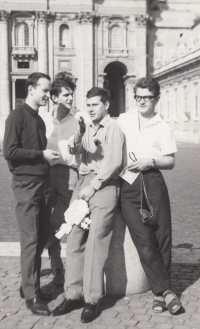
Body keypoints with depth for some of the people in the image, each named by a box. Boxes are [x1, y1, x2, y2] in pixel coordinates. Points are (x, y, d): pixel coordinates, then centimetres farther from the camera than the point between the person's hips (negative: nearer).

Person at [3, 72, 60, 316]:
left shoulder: (39, 119, 17)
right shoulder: (17, 116, -7)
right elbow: (9, 152, -15)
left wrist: (50, 155, 6)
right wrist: (42, 155, -14)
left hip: (43, 184, 8)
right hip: (26, 185, -8)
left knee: (41, 238, 11)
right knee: (30, 240, -6)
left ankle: (30, 285, 23)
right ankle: (31, 295, 2)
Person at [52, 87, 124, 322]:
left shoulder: (112, 128, 1)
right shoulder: (87, 127, 19)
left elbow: (114, 161, -8)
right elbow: (74, 149, 4)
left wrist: (93, 186, -12)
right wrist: (79, 133, -15)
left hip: (104, 184, -6)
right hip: (83, 183, 6)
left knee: (95, 241, -9)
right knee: (74, 239, 0)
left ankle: (92, 300, -3)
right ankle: (73, 294, 7)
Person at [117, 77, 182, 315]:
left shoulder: (162, 127, 7)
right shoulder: (123, 120, 12)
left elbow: (170, 161, 5)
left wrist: (150, 162, -11)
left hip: (152, 182, 0)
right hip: (127, 185, 1)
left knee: (162, 236, -1)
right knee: (144, 240, -7)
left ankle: (159, 292, 13)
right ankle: (165, 290, -1)